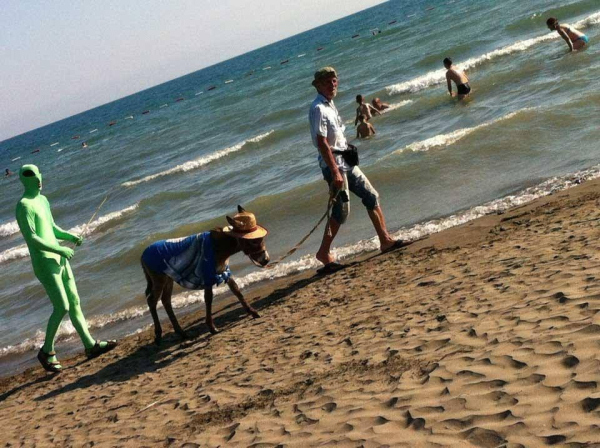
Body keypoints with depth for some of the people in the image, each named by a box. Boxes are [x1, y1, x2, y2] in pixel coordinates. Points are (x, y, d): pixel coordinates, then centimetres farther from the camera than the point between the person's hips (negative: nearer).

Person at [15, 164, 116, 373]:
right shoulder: (24, 205, -14)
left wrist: (70, 236, 3)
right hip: (44, 263, -9)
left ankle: (90, 344, 13)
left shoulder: (43, 200, 14)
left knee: (74, 302, 9)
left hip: (58, 259, 9)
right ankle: (47, 351, 6)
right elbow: (31, 238, -21)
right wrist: (61, 250, -22)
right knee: (62, 307, -10)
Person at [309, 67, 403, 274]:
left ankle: (385, 240, 15)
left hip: (346, 162, 9)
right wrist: (335, 172, -25)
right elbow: (322, 143, -22)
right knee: (341, 210, -7)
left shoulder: (330, 105, 14)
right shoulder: (318, 109, -16)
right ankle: (324, 253, 4)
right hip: (333, 164, -9)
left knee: (372, 197, 8)